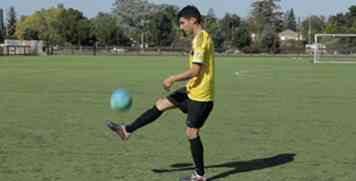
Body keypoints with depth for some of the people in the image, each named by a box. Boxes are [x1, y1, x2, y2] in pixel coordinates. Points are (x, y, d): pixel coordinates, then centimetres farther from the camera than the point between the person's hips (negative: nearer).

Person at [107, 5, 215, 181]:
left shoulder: (201, 38, -19)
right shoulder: (202, 37, 12)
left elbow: (195, 70, -24)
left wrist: (172, 79, -14)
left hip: (200, 95, -10)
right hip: (192, 91, 10)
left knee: (192, 133, 0)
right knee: (161, 104, 10)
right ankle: (127, 130, 15)